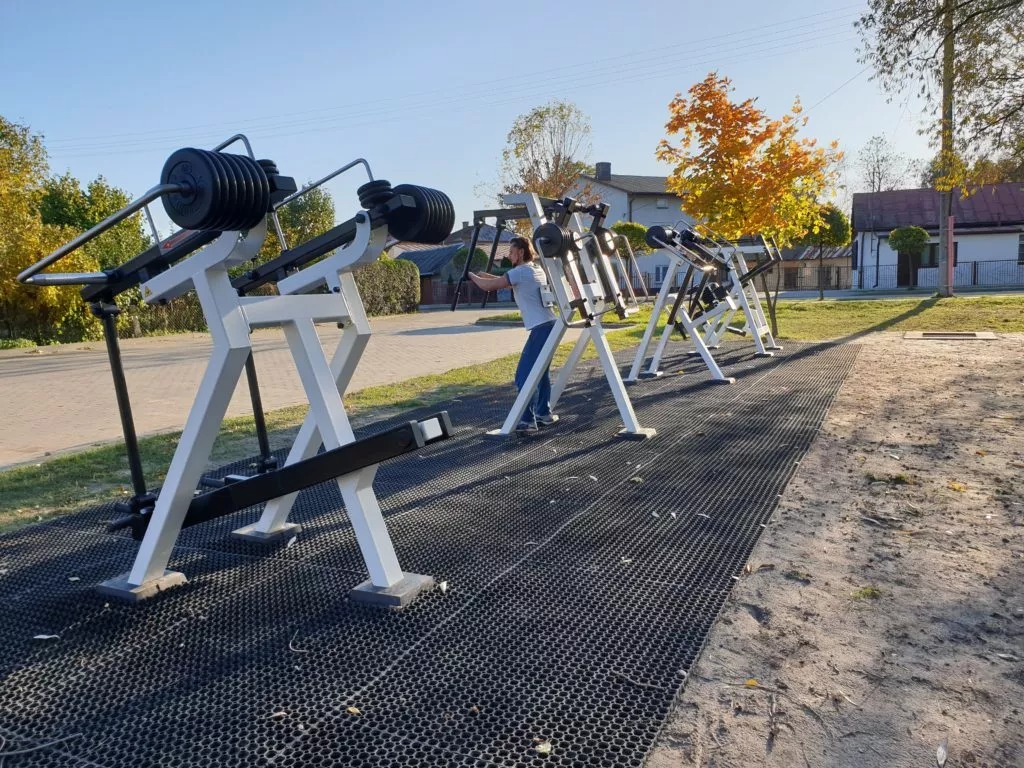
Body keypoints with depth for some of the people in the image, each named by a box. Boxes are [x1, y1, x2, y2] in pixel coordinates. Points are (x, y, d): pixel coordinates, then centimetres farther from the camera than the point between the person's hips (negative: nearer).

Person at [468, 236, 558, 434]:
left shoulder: (521, 272, -10)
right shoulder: (535, 269, 18)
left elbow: (488, 286, -10)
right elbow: (506, 282, 32)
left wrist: (472, 275, 9)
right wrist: (486, 275, 22)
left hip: (541, 328, -10)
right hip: (549, 325, 10)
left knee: (524, 376, -8)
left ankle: (527, 420, -8)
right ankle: (544, 414, 25)